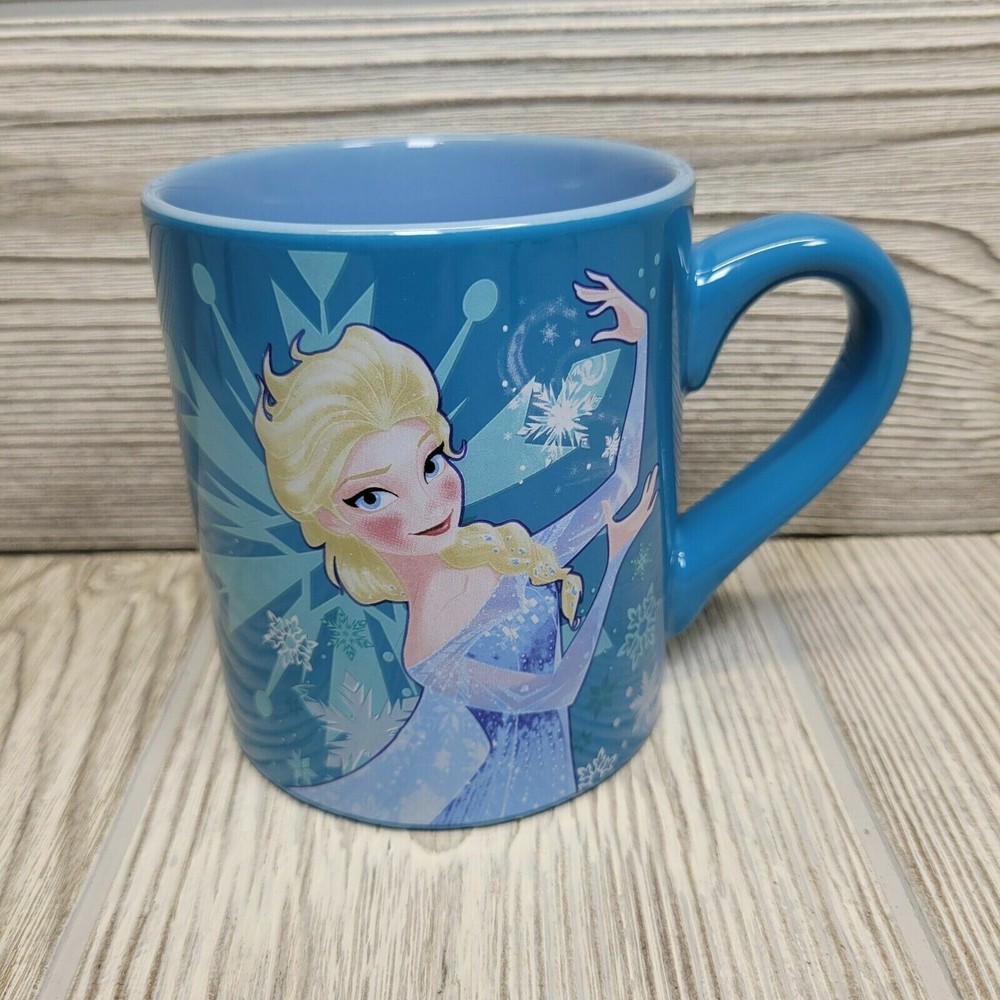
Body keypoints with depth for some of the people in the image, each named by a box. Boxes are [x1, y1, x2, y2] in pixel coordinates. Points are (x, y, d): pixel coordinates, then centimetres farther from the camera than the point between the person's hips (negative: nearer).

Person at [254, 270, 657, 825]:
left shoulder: (515, 551, -15)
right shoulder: (425, 659, -30)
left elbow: (625, 478, -11)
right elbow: (553, 690, -29)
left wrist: (644, 338, -18)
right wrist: (613, 556, -35)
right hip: (501, 792, -4)